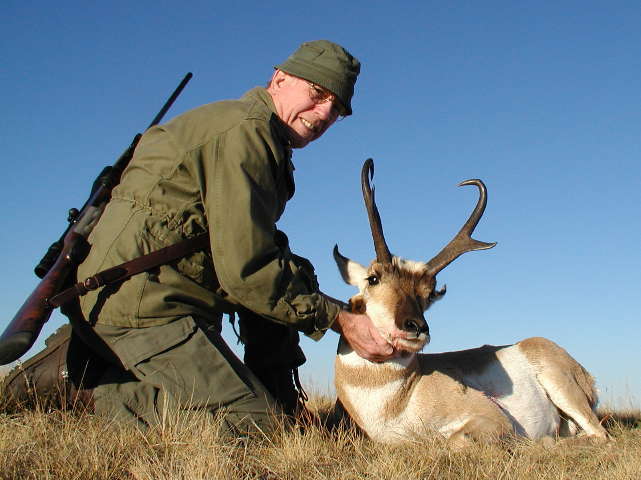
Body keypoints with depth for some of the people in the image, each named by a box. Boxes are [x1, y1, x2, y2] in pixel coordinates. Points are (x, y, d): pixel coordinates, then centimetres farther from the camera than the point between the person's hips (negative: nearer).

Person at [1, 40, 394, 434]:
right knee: (255, 421, -11)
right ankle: (115, 393, -5)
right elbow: (243, 271, -21)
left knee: (296, 274, 14)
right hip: (141, 304, -10)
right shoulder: (245, 132, -14)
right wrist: (339, 319, -15)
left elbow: (256, 253, 19)